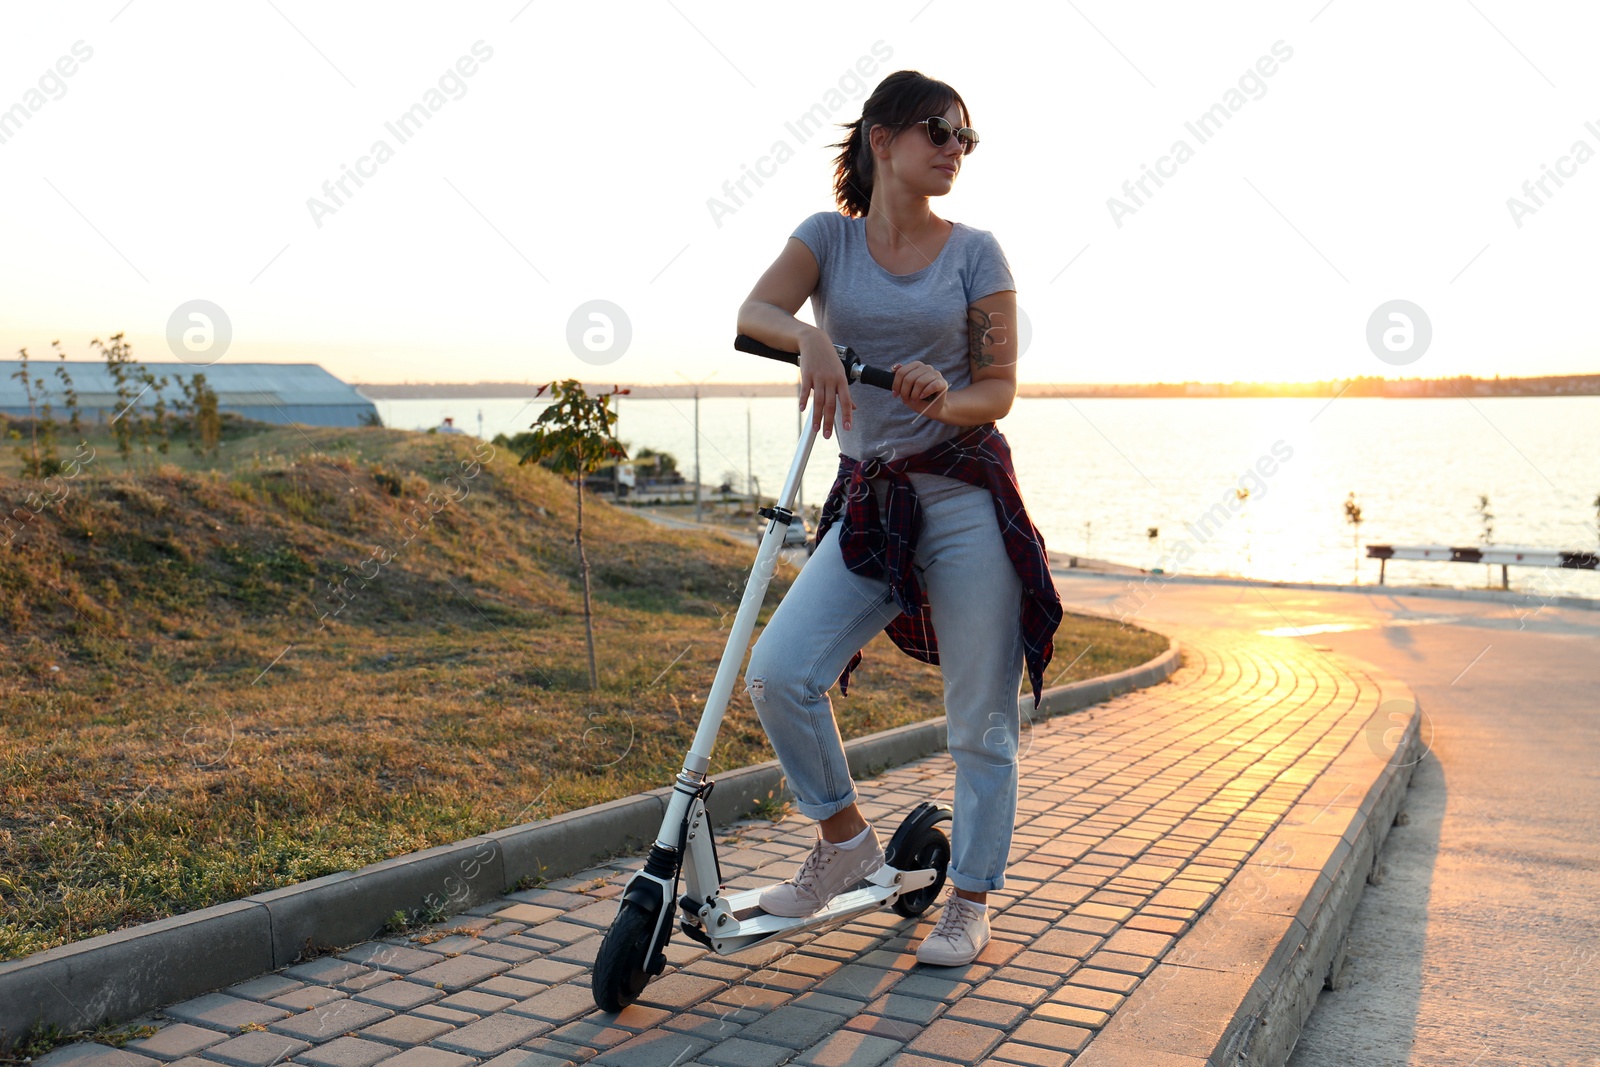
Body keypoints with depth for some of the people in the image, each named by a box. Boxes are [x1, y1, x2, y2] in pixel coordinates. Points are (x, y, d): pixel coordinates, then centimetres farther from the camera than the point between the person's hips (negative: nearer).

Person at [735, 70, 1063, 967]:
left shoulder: (976, 253, 3)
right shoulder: (829, 237, 6)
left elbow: (998, 387, -1)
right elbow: (754, 312, -11)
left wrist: (945, 402, -22)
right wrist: (809, 337, -32)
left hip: (967, 498, -1)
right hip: (870, 500, 2)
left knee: (982, 720, 2)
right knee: (778, 673, -12)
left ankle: (971, 902, 20)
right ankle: (846, 842, 12)